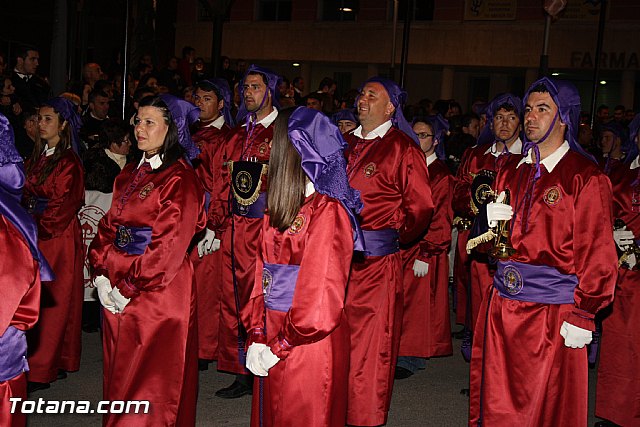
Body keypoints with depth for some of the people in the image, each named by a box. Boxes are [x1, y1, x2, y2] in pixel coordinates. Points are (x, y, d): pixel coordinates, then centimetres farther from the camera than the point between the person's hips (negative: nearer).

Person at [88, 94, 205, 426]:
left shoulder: (181, 180, -12)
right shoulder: (130, 174, 12)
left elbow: (168, 246, -17)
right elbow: (109, 226, 10)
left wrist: (129, 287, -14)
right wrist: (102, 274, -3)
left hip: (159, 292, -7)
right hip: (117, 289, 7)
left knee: (151, 381, 3)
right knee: (119, 372, 16)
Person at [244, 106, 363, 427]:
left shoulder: (328, 211, -16)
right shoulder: (279, 208, 9)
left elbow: (320, 300, -20)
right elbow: (263, 277, 7)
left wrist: (278, 348, -13)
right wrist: (257, 338, -2)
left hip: (310, 348, -7)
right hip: (273, 347, 7)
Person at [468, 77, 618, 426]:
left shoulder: (585, 176, -8)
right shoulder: (510, 169, 12)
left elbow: (596, 253, -13)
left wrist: (583, 316, -15)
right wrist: (494, 222, -3)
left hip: (551, 310, -6)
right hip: (501, 303, 6)